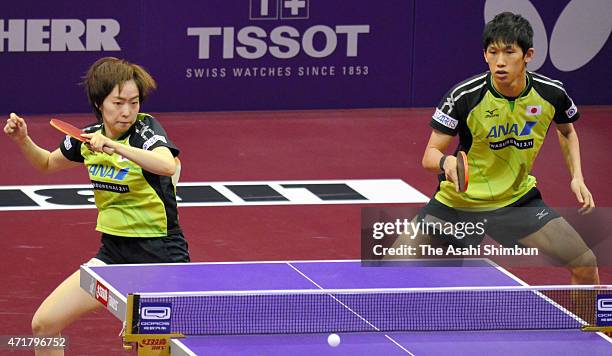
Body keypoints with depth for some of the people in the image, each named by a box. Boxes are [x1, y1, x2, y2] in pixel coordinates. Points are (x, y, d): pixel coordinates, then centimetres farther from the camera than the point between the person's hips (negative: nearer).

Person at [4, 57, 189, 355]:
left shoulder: (145, 128, -14)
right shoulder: (90, 136, 3)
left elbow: (168, 165, -37)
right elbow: (48, 163, 24)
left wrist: (115, 146, -42)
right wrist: (23, 140, 5)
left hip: (159, 253, -6)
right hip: (114, 250, 6)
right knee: (44, 323, -1)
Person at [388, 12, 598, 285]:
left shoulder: (551, 94, -12)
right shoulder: (464, 97, -22)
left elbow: (566, 131, 12)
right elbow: (429, 156, -18)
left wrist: (577, 177, -2)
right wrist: (446, 162, -41)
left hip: (518, 199, 2)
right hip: (458, 200, -2)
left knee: (586, 265, -8)